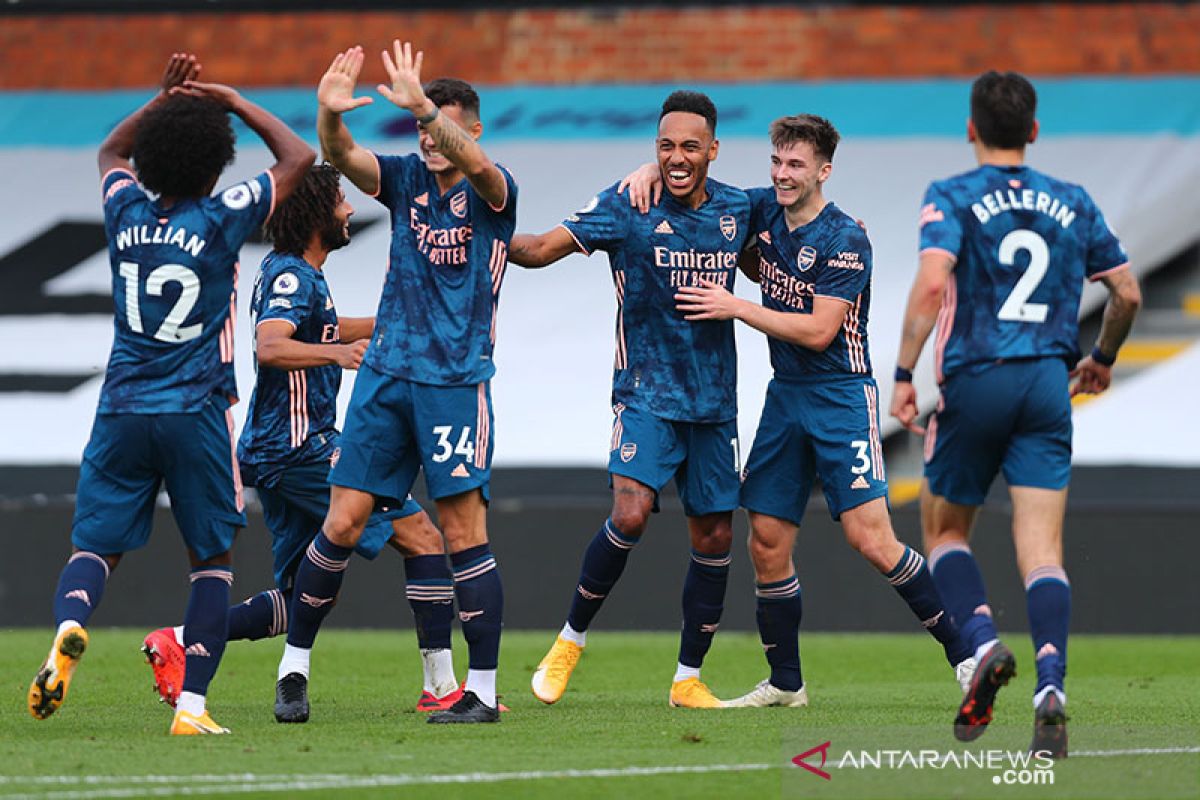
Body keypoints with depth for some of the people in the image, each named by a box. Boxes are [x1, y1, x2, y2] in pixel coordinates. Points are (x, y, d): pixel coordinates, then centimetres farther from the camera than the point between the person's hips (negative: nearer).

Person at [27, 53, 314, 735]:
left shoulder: (126, 212, 3)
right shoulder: (221, 220, -8)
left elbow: (112, 151, 28)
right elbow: (299, 158, 4)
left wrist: (166, 99, 22)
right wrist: (233, 102, 8)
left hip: (123, 409, 3)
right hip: (197, 413, -3)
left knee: (95, 545, 7)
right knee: (213, 558, 9)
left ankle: (70, 627, -27)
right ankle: (192, 704, -1)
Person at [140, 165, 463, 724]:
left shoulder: (292, 272, 18)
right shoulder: (292, 275, -12)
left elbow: (322, 331, 37)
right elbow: (269, 347, -29)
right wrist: (337, 352, -43)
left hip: (281, 447, 10)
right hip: (301, 445, -10)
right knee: (422, 537, -9)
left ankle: (177, 641, 4)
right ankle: (441, 686, -11)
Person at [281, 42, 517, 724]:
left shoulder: (492, 193, -3)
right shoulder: (406, 179, 8)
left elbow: (475, 163, -28)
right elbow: (344, 157, -10)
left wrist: (422, 105, -43)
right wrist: (330, 116, -33)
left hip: (457, 381, -4)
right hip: (386, 376, 4)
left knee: (465, 530, -6)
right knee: (344, 522, 1)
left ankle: (484, 688, -1)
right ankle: (295, 663, 11)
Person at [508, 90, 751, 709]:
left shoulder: (737, 210, 5)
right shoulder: (627, 206, -8)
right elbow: (543, 248, -14)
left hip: (714, 399, 5)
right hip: (647, 392, -5)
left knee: (715, 536, 5)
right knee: (631, 512, -23)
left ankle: (688, 679, 18)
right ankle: (570, 642, -5)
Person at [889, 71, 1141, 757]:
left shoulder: (952, 199, -2)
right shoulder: (1073, 204, 10)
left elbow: (932, 284, -17)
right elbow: (1128, 293, 13)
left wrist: (904, 374, -13)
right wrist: (1103, 358, 30)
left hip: (973, 380, -2)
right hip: (1049, 383, 2)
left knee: (945, 528, 17)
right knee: (1043, 548, -2)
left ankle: (984, 643, -7)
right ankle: (1051, 690, -20)